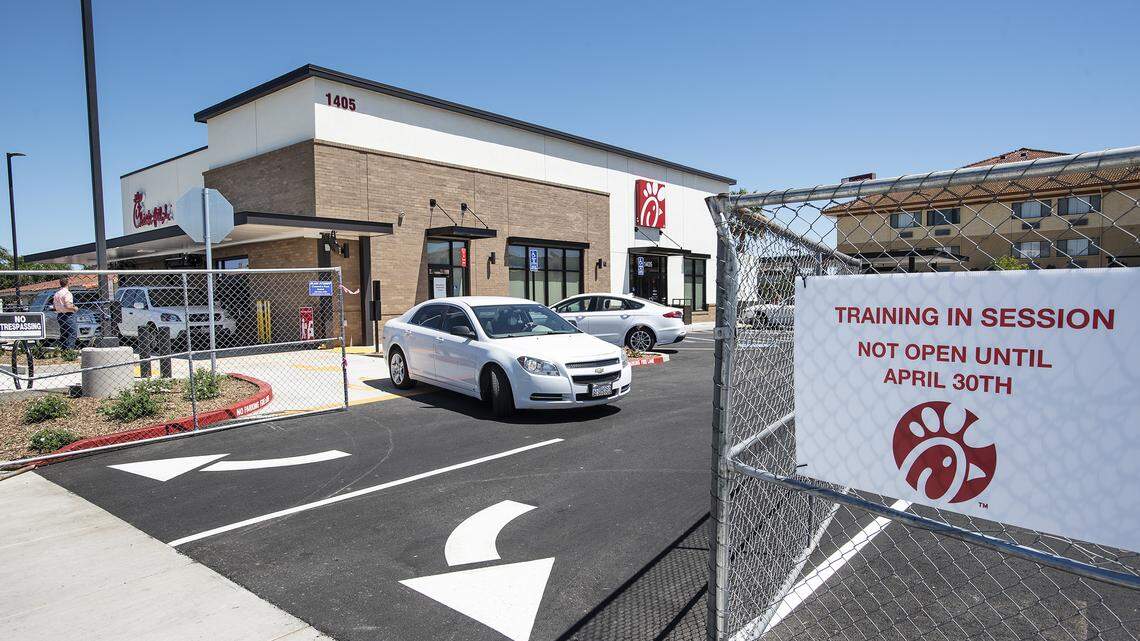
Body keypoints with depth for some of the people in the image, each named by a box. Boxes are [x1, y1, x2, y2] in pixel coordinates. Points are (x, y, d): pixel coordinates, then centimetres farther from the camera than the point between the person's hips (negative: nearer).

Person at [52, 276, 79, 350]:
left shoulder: (56, 293, 12)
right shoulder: (67, 293, -15)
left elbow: (54, 306, 18)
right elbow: (68, 306, -24)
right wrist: (75, 308, -6)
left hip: (59, 315, 9)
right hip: (68, 315, -9)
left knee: (63, 335, 15)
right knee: (71, 335, -7)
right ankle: (69, 350, -13)